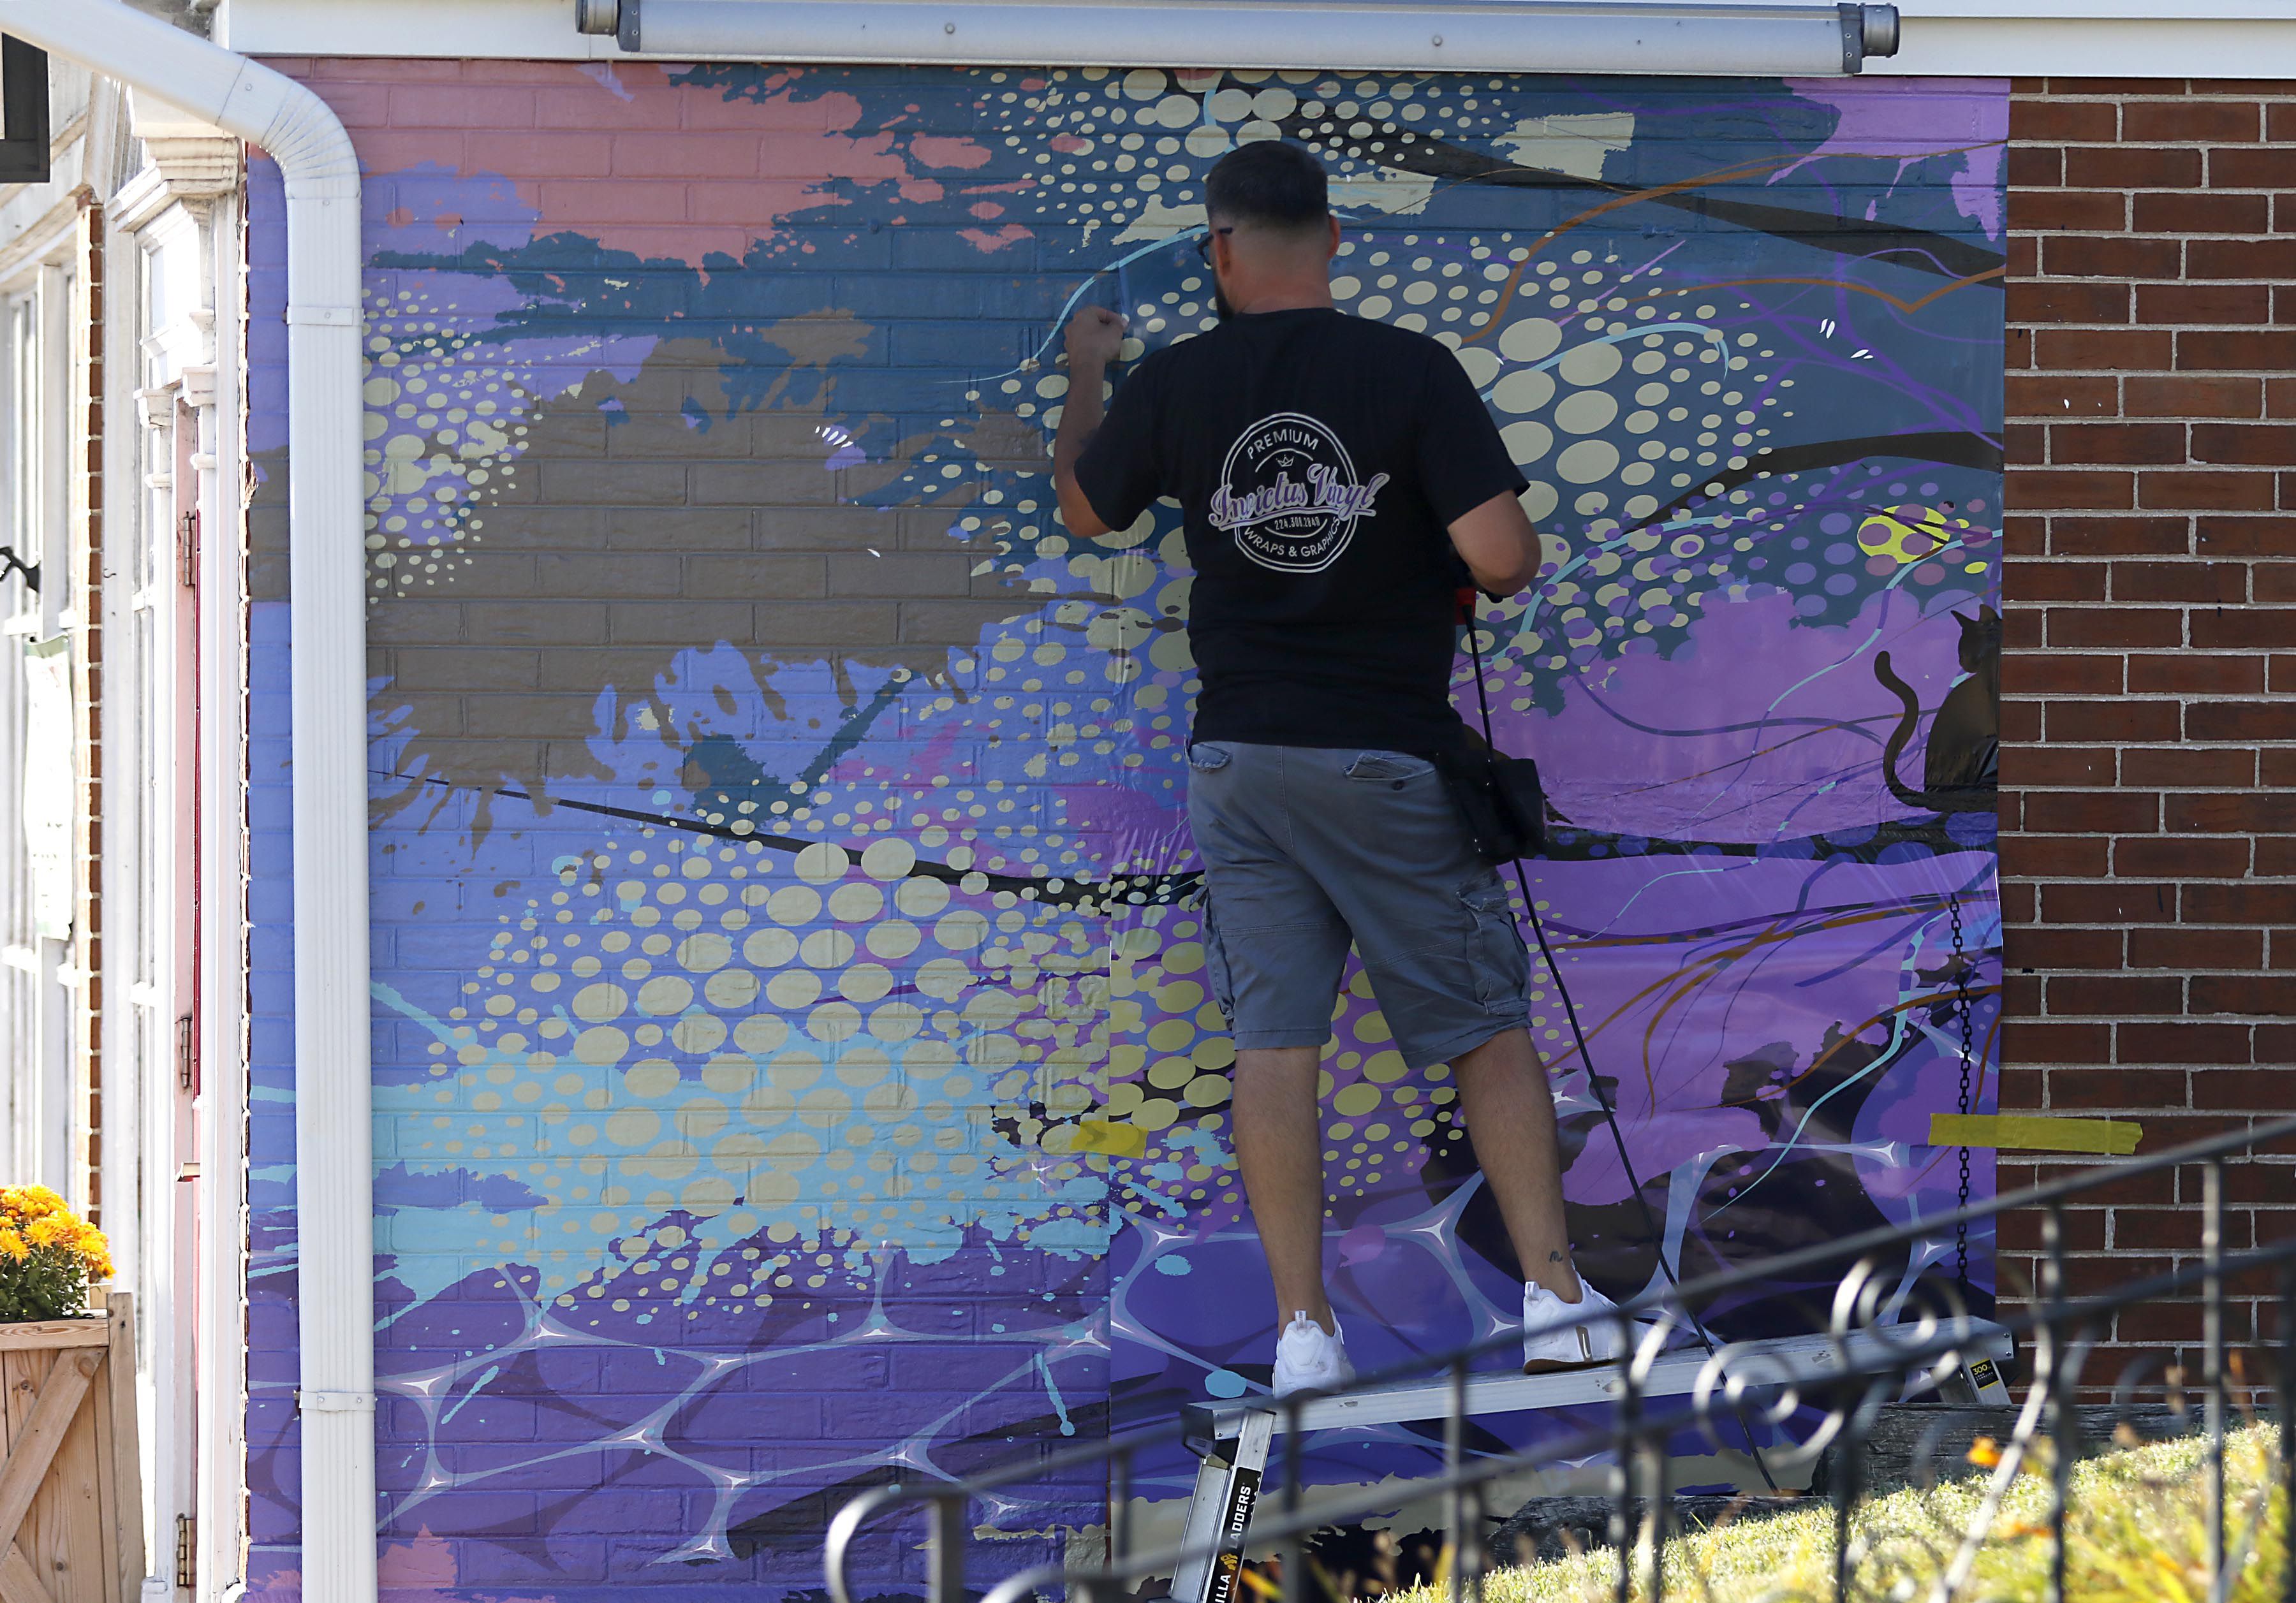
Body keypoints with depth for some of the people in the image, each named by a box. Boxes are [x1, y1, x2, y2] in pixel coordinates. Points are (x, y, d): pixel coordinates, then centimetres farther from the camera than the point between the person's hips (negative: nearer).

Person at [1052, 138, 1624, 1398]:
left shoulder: (1172, 385, -2)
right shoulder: (1411, 372, -11)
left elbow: (1084, 512, 18)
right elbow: (1504, 555, -18)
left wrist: (1085, 378, 35)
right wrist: (1487, 579, 7)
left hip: (1240, 759, 2)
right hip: (1389, 752, -2)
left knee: (1272, 1041, 1)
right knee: (1485, 1027, 5)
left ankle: (1302, 1330, -4)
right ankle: (1555, 1295, -3)